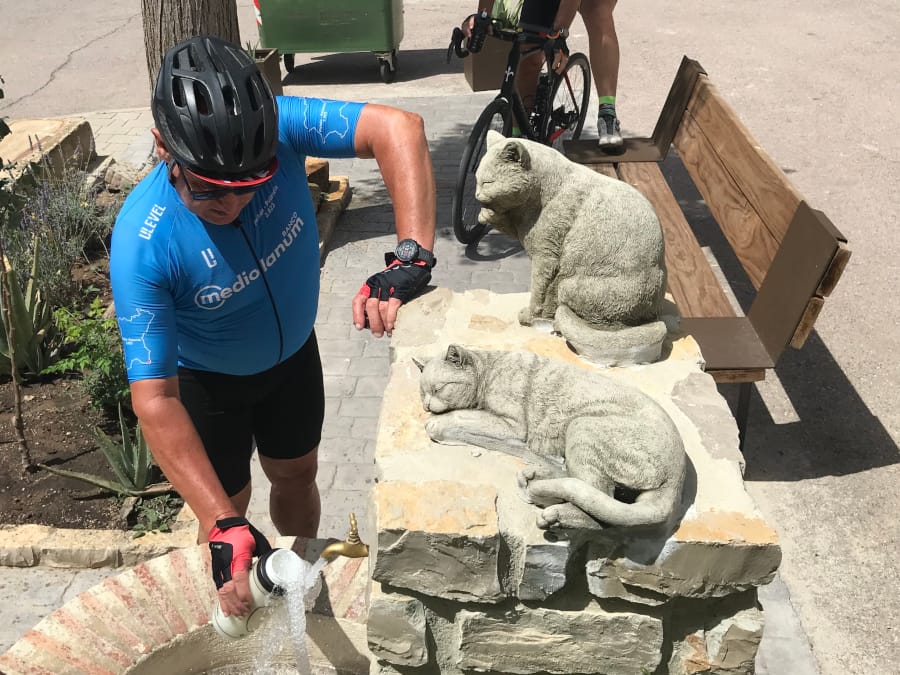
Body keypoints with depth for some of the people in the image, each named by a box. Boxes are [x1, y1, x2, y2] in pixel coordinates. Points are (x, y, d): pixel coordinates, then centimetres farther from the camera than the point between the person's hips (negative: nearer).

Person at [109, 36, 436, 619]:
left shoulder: (276, 129, -32)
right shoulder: (143, 243, -37)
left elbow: (399, 128, -39)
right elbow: (155, 398, -35)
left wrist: (412, 259, -51)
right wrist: (225, 529, -41)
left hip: (293, 352, 3)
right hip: (206, 379, -3)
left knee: (297, 475, 22)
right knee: (228, 506, 12)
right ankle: (235, 614, 45)